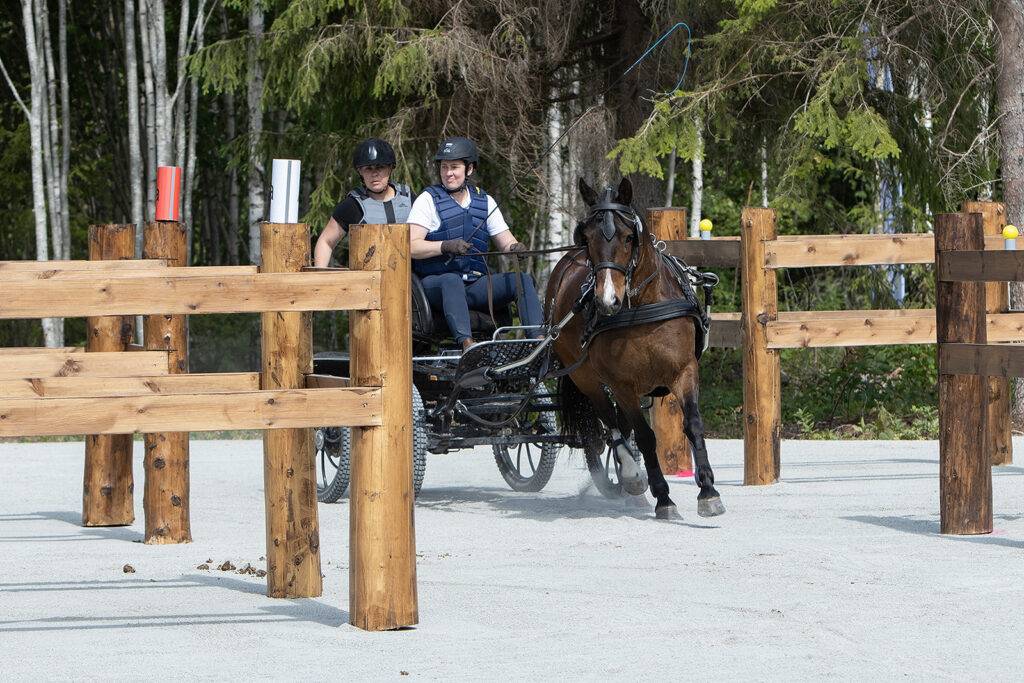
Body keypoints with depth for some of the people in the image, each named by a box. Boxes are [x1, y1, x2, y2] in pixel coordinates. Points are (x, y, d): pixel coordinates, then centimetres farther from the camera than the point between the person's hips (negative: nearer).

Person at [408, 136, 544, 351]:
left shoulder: (485, 202, 16)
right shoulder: (428, 200, 2)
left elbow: (507, 243, 14)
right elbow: (411, 247, -9)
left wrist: (516, 249, -11)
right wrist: (446, 246, -25)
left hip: (475, 284, 4)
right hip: (435, 283, -4)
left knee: (522, 278, -16)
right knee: (452, 281, -38)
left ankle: (539, 338, -32)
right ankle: (466, 341, -57)